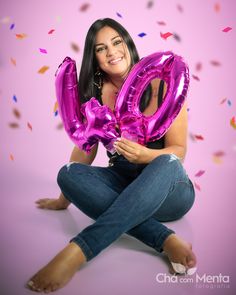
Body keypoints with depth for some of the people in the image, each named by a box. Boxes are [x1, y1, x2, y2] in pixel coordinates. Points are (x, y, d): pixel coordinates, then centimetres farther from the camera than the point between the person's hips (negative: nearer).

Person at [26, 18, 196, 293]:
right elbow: (85, 148, 7)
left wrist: (146, 155, -29)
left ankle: (77, 251, -40)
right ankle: (165, 239, -32)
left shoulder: (163, 85, -7)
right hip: (122, 186, 3)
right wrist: (65, 199, 12)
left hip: (168, 188, -3)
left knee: (166, 163, -36)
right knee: (67, 173, -23)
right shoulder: (96, 93, 3)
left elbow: (178, 151, -7)